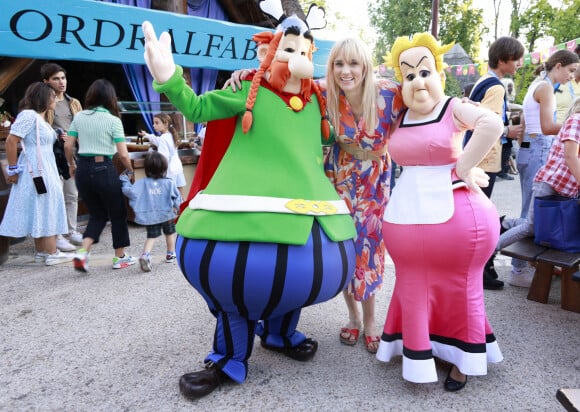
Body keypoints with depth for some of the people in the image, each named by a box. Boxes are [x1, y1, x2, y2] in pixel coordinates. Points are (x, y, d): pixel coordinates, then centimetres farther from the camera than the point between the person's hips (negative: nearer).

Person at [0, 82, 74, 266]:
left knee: (42, 211, 13)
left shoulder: (41, 118, 16)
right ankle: (51, 253, 0)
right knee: (45, 211, -6)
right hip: (35, 172, -10)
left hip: (45, 171, 10)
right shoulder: (29, 115, -12)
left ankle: (42, 251, 21)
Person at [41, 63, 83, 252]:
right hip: (52, 153, -6)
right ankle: (56, 236, 3)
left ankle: (72, 231, 23)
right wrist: (56, 136, -17)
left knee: (72, 195, 12)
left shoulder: (74, 103, 14)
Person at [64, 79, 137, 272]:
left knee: (97, 214, 19)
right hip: (104, 169, -5)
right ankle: (120, 257, 22)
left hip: (83, 169, 5)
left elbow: (68, 146, 6)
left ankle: (82, 252, 2)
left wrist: (72, 165, 22)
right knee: (117, 214, 13)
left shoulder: (79, 117, 6)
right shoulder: (113, 120, -7)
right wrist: (130, 171, 6)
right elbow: (123, 154, -10)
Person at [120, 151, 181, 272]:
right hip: (167, 214, 0)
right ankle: (170, 254, 35)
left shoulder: (141, 183, -8)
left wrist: (125, 180, 1)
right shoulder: (169, 183, -8)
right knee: (170, 233, 22)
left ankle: (145, 255, -16)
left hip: (149, 216, 0)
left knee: (151, 236, 8)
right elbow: (177, 197, -5)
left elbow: (130, 191, -12)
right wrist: (178, 208, 10)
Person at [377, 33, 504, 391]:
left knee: (459, 289, 10)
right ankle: (418, 353, 32)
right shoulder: (400, 116, 9)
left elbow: (493, 123, -23)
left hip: (454, 213, -4)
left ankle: (462, 360, 28)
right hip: (407, 215, 5)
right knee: (415, 288, 14)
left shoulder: (453, 108, -5)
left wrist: (463, 169, -21)